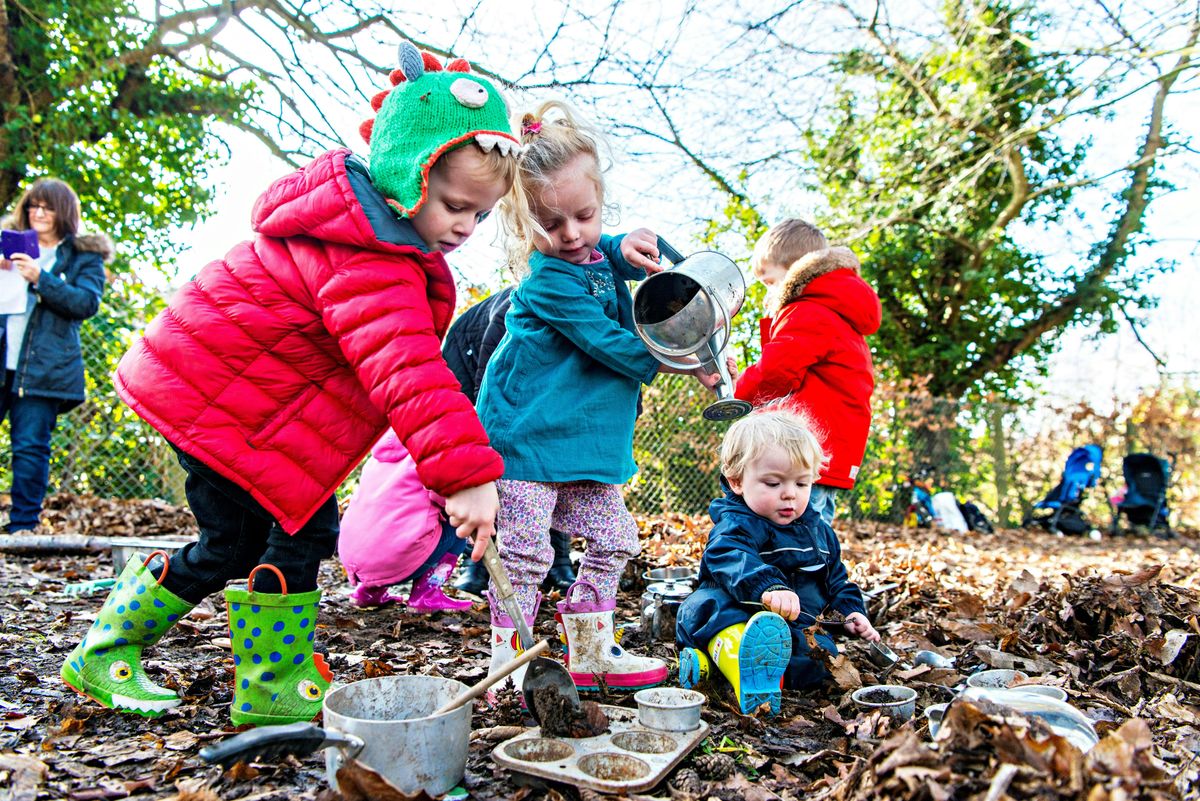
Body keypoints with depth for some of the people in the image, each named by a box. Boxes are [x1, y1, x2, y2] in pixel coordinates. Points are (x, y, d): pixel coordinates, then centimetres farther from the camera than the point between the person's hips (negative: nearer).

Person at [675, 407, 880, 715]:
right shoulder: (736, 525, -8)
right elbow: (731, 559, -32)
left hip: (799, 625, 6)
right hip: (740, 615, -5)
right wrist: (769, 587, -50)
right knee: (712, 604, -37)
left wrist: (850, 611, 17)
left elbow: (836, 577, 33)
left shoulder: (819, 531, 18)